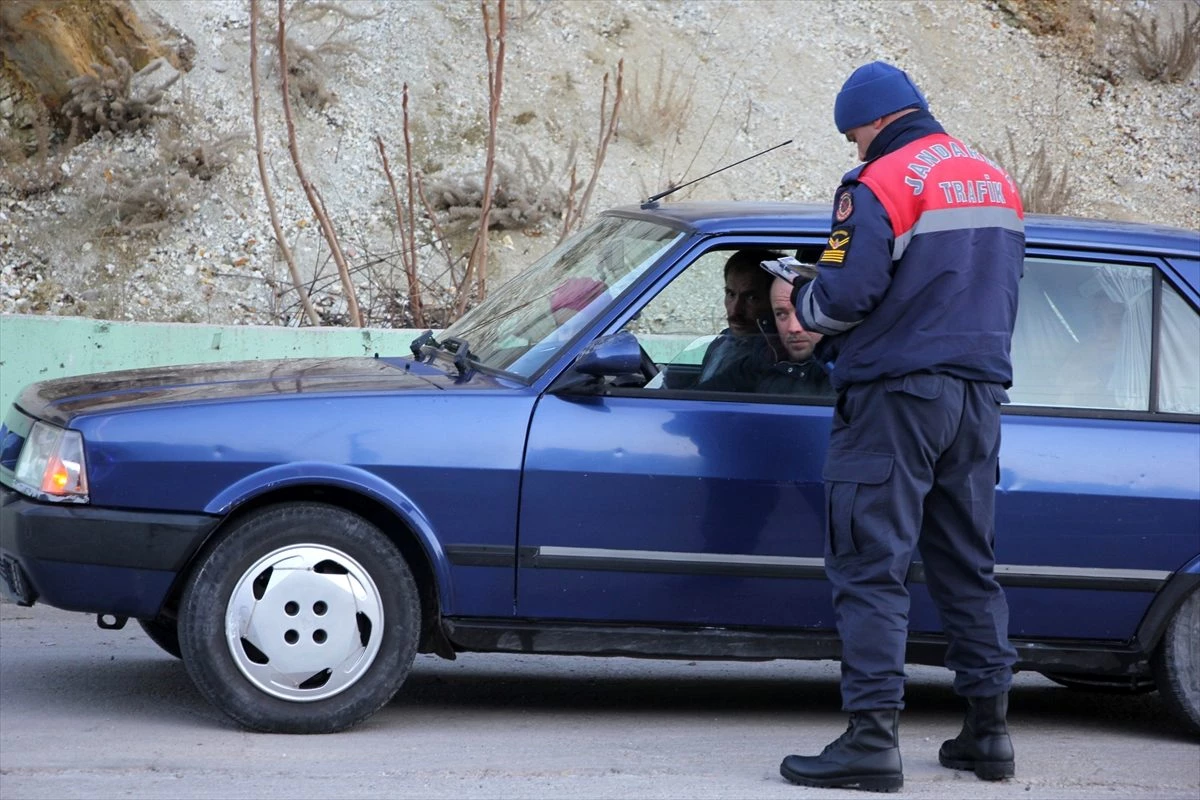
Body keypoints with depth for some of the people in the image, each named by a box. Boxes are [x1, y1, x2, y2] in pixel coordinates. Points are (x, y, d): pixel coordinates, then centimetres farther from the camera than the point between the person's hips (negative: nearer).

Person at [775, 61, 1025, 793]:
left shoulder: (881, 184, -11)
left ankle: (874, 736, -13)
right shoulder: (997, 185, 14)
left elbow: (847, 293, -17)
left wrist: (803, 307, 3)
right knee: (969, 566, 15)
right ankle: (989, 729, 16)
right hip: (979, 394, 8)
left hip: (897, 395, -7)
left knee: (871, 567, -6)